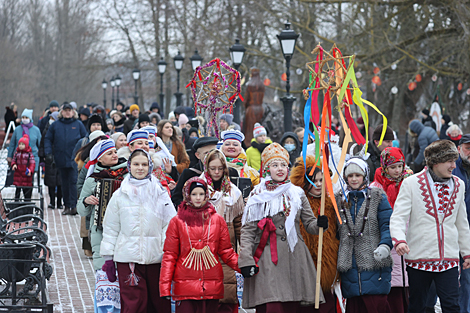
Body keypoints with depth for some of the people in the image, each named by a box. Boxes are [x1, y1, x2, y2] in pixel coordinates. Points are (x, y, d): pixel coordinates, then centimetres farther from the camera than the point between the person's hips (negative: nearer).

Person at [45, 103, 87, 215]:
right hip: (61, 159, 3)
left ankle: (73, 206, -14)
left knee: (73, 181, -12)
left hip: (74, 160, -3)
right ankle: (67, 205, 15)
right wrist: (48, 153, -3)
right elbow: (48, 139, 10)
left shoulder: (78, 124, 5)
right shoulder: (55, 125, 9)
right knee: (64, 183, 8)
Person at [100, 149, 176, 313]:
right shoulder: (120, 195, 8)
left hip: (156, 257, 1)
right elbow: (110, 228, 9)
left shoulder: (160, 193, 7)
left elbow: (171, 224, 5)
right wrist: (108, 257, 5)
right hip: (127, 257, -1)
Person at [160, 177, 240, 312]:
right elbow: (169, 256, 3)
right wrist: (165, 286, -4)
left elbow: (226, 251, 11)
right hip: (185, 285, -2)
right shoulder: (177, 222, 4)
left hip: (212, 286, 2)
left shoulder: (217, 220, 9)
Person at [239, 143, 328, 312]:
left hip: (293, 257, 3)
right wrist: (246, 260, -10)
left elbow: (309, 223, 14)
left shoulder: (297, 194, 15)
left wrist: (319, 224, -11)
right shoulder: (258, 196, 7)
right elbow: (247, 231, 1)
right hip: (266, 259, -3)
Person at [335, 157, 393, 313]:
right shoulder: (339, 199, 15)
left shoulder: (377, 197, 6)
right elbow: (336, 230, 18)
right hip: (349, 264, 3)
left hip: (374, 260, -3)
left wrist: (385, 245, -17)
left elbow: (387, 224, 0)